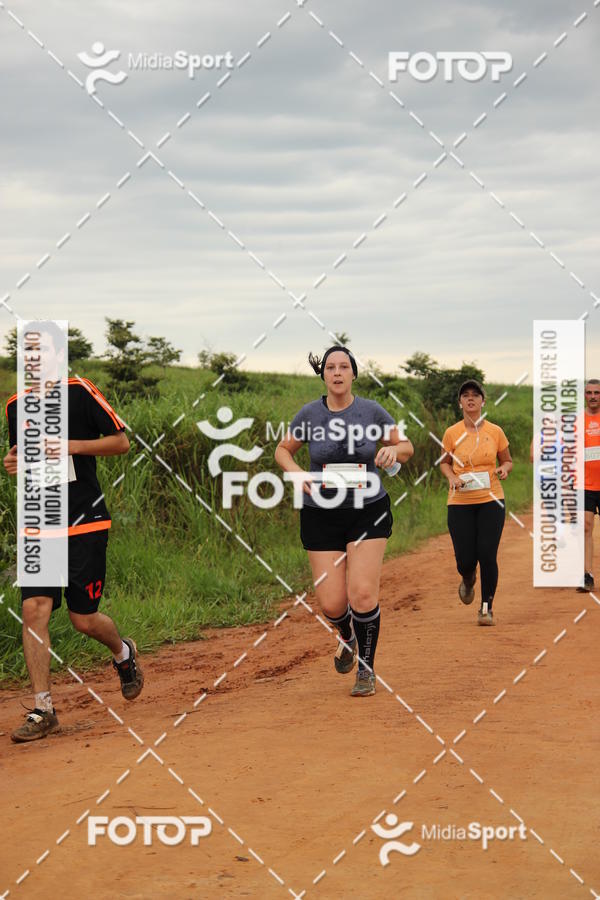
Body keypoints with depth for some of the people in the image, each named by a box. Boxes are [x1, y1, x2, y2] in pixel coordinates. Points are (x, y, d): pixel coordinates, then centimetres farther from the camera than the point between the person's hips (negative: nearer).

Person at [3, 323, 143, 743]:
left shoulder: (81, 392, -6)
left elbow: (121, 441, -4)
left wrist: (72, 446, -15)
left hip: (85, 523, -4)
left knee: (84, 619, 0)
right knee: (34, 609, -8)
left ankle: (123, 652, 34)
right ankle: (43, 709, -3)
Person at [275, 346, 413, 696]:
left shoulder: (372, 411, -2)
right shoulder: (310, 414, -2)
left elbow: (407, 447, 9)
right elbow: (283, 450, 12)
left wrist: (393, 449, -14)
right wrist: (300, 475, -8)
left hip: (369, 510, -1)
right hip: (321, 514, 1)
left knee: (363, 594, -14)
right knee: (332, 603, -3)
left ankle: (367, 669, 6)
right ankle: (347, 637, 34)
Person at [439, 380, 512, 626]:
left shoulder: (495, 432, 2)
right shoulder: (451, 433, 0)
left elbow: (507, 460, 14)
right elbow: (444, 462, 14)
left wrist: (503, 469, -9)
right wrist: (452, 477, -7)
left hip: (491, 500, 0)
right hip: (460, 503, 0)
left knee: (487, 555, -7)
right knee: (465, 560, -2)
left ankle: (486, 608, 9)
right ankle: (468, 580, 37)